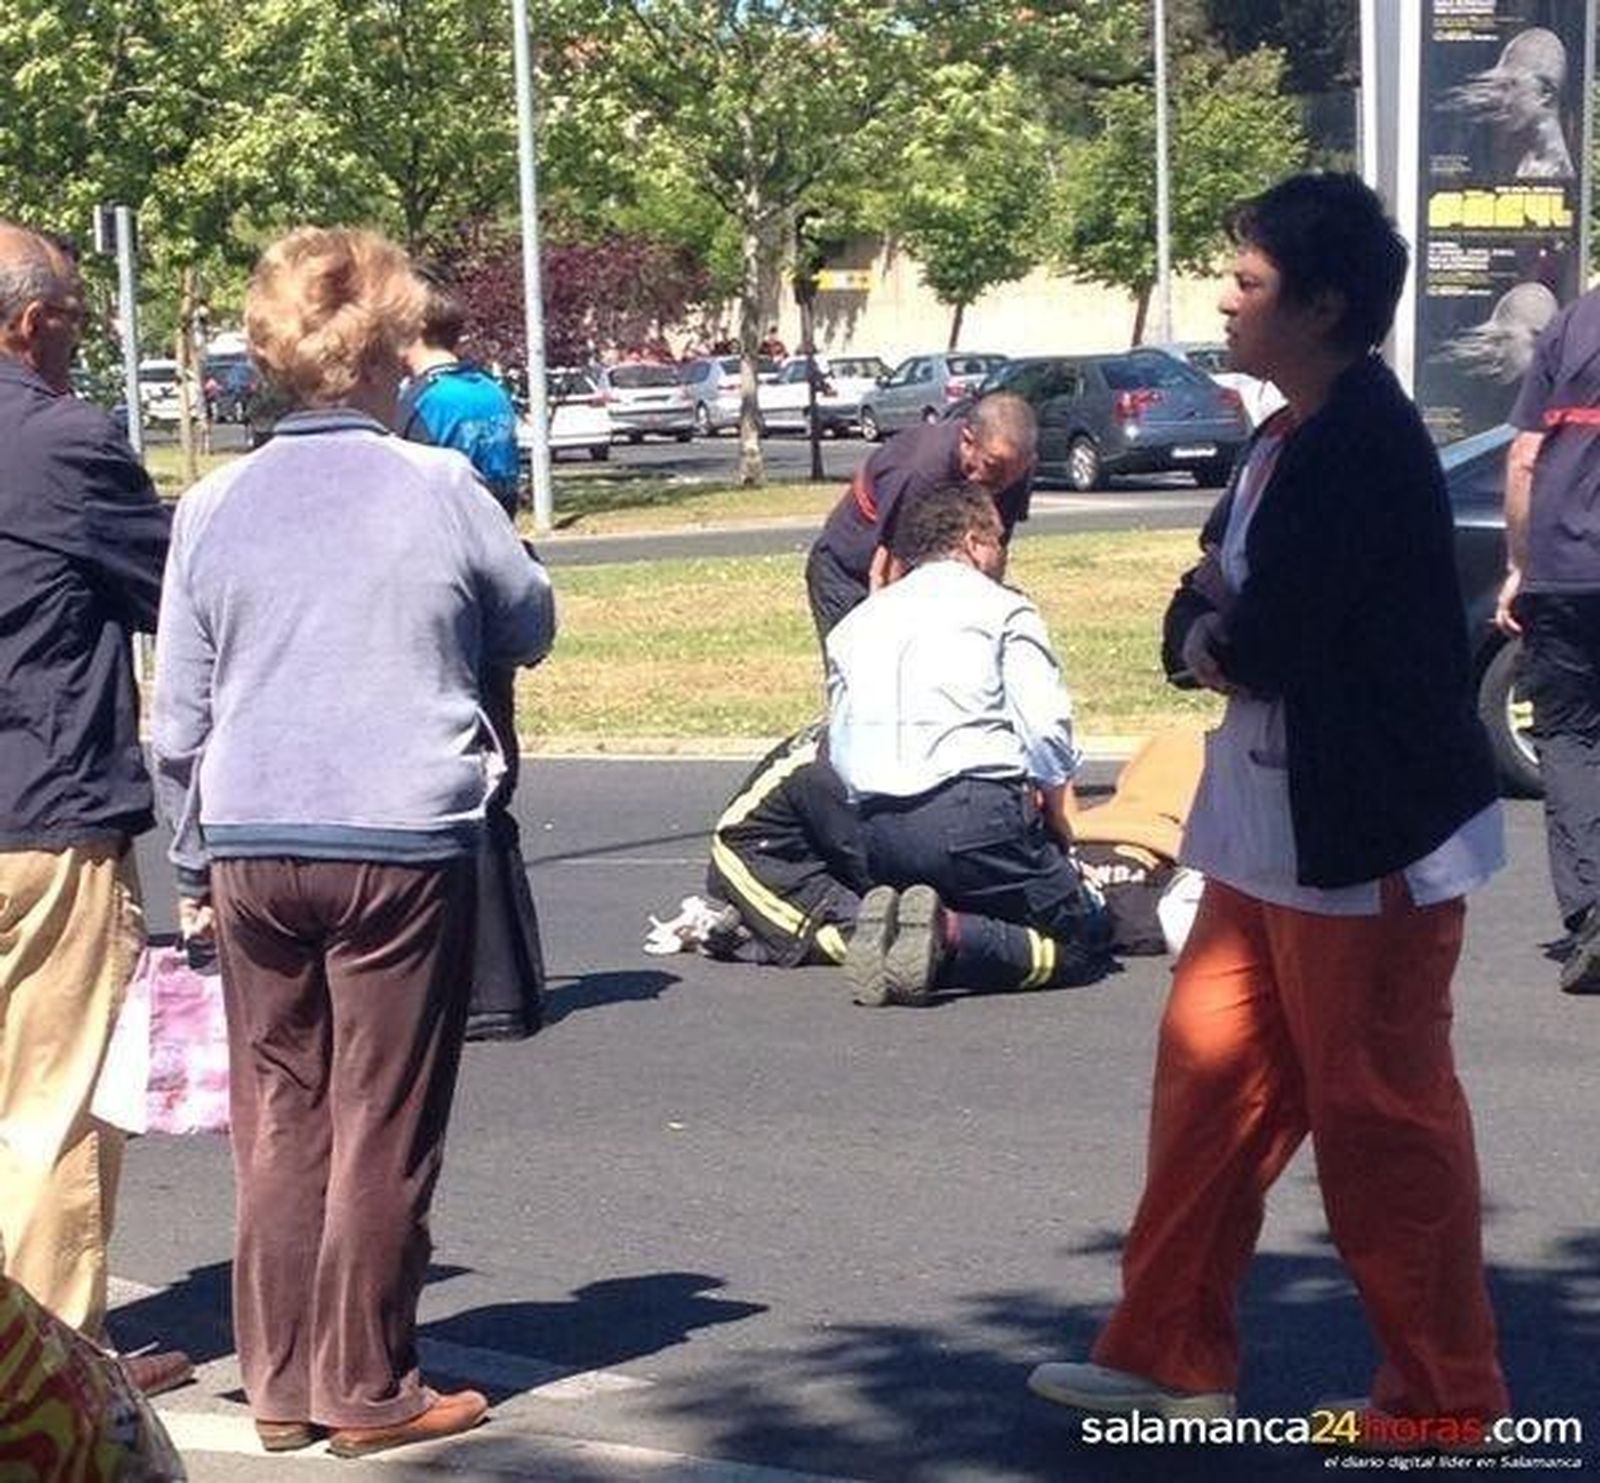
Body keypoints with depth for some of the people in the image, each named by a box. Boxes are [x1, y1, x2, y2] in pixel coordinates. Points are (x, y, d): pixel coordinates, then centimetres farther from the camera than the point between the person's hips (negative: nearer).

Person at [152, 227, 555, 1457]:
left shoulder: (214, 506, 4)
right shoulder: (439, 489, -5)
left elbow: (178, 715, 7)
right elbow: (532, 628, 11)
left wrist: (196, 861, 16)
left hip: (250, 849, 4)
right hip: (403, 844, -3)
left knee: (279, 1122, 12)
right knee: (383, 1129, 4)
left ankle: (281, 1382, 17)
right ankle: (369, 1390, 9)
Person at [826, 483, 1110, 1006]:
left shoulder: (853, 625, 22)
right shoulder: (1001, 608, 7)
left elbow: (841, 753, 16)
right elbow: (1047, 730, -4)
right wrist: (1058, 824, 12)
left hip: (878, 829, 6)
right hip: (977, 811, -6)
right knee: (1083, 942, 5)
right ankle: (950, 932, -20)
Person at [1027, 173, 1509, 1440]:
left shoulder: (1363, 445, -19)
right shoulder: (1294, 440, 12)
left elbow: (1265, 642, -24)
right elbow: (1226, 616, 15)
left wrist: (1224, 633, -2)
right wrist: (1222, 629, -7)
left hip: (1366, 835, -10)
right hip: (1271, 828, 10)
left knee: (1382, 1114, 0)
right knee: (1212, 1075, 13)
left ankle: (1445, 1391, 14)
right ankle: (1173, 1355, 23)